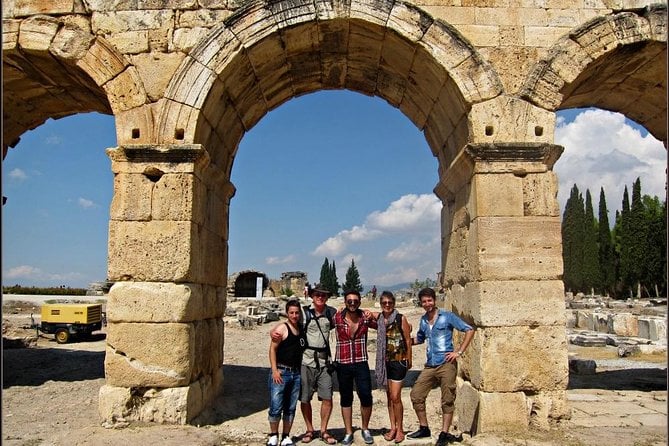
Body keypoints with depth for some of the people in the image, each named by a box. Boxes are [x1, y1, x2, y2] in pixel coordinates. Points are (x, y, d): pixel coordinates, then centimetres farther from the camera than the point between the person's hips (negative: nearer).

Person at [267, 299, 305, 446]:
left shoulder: (302, 329, 10)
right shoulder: (281, 328, -7)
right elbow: (272, 349, -9)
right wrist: (274, 370, -15)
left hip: (296, 373, 6)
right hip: (281, 372, -5)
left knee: (291, 408, 11)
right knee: (276, 407, -4)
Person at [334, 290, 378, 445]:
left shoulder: (365, 317, -2)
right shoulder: (337, 318, -5)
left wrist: (371, 320, -9)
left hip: (361, 364, 0)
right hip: (343, 365, 0)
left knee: (366, 396, -5)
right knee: (346, 399, 10)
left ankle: (365, 429, 19)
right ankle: (348, 433, 23)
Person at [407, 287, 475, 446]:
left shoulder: (447, 316, -4)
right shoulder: (423, 320, 12)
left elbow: (469, 330, -5)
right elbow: (419, 339, 28)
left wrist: (459, 352, -10)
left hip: (446, 364, -6)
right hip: (430, 366, 6)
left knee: (447, 401, 0)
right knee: (416, 395, 3)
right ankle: (424, 428, 18)